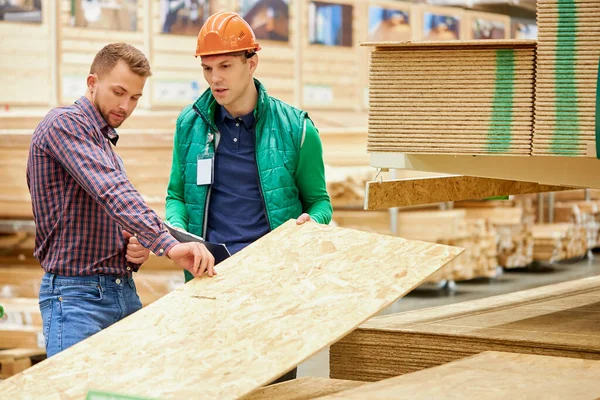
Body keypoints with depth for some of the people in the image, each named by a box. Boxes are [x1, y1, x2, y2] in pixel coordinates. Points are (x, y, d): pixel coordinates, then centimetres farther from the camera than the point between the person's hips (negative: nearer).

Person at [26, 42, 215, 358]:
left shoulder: (104, 142, 22)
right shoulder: (65, 123, -9)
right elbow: (111, 193, -24)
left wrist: (137, 247, 5)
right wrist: (168, 244, -35)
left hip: (124, 293, 9)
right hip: (77, 293, -9)